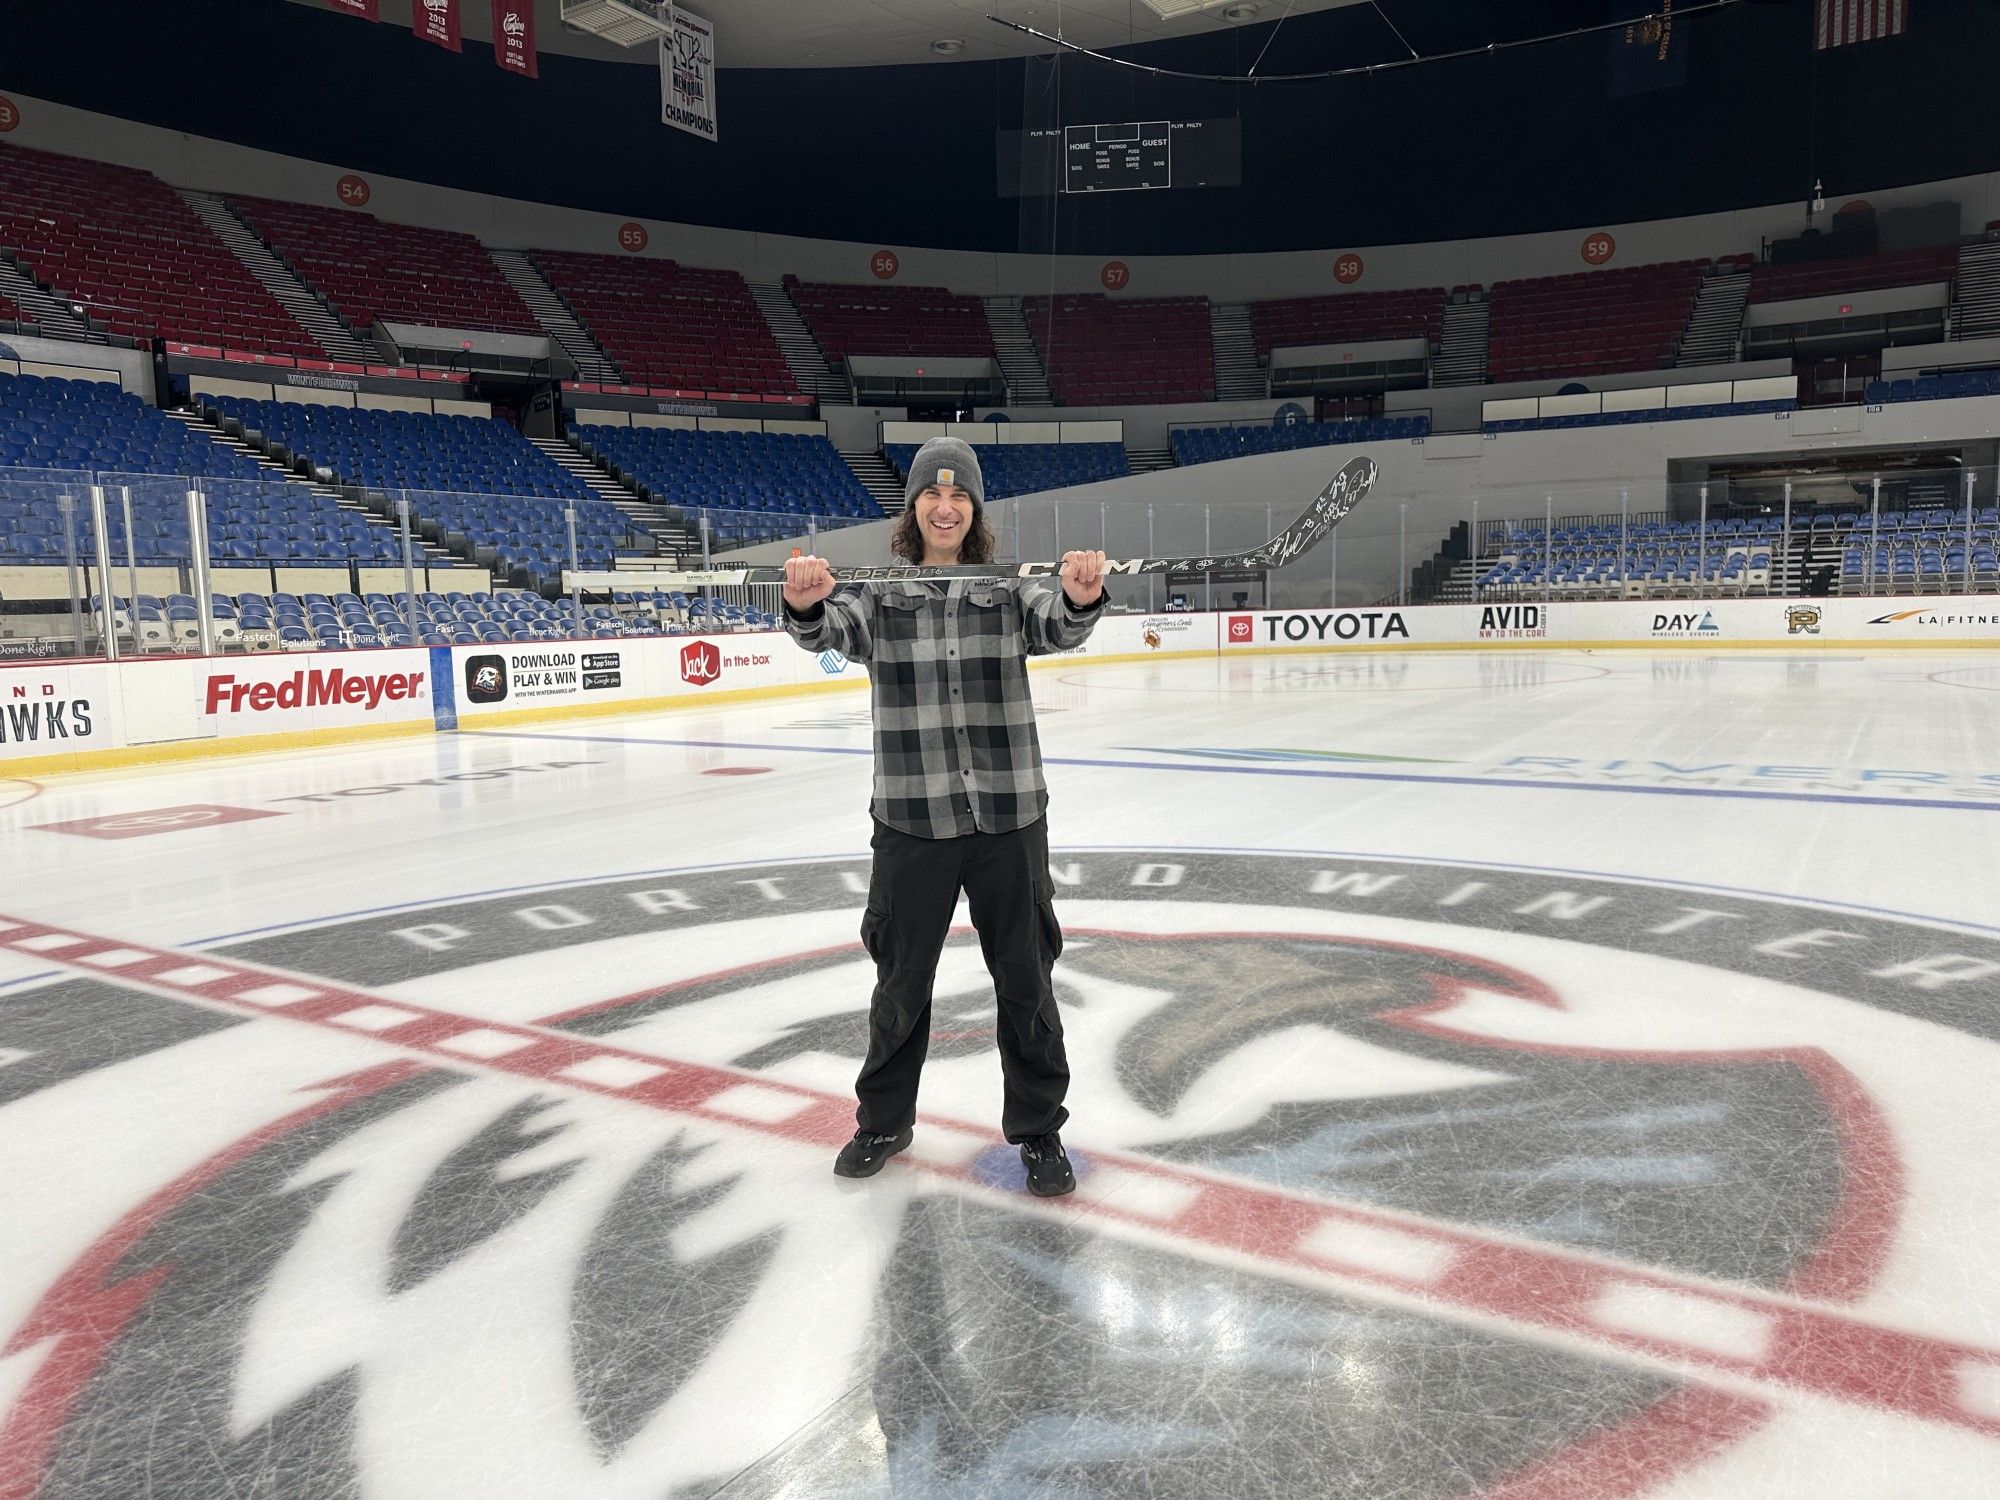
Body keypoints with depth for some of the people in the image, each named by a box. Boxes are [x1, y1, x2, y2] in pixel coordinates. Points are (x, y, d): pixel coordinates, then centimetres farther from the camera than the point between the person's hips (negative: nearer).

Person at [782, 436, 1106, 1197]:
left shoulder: (1009, 588, 3)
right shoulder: (877, 592, 1)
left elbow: (1057, 627, -15)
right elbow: (832, 629, -16)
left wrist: (1082, 598, -39)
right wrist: (805, 603, -40)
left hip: (1008, 815, 0)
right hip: (912, 819, 0)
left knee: (1025, 977, 9)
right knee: (901, 978, 15)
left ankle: (1038, 1129, 28)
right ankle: (883, 1120, 36)